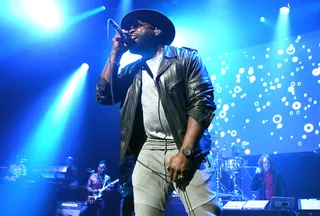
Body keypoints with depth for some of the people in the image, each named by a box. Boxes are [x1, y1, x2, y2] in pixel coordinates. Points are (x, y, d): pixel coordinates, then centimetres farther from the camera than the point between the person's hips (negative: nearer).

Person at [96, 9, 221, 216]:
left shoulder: (186, 58, 5)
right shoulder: (132, 71, 20)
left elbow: (201, 104, -5)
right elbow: (104, 95, 9)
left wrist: (185, 152, -15)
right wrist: (116, 53, 9)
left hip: (187, 149, -4)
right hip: (148, 152, 4)